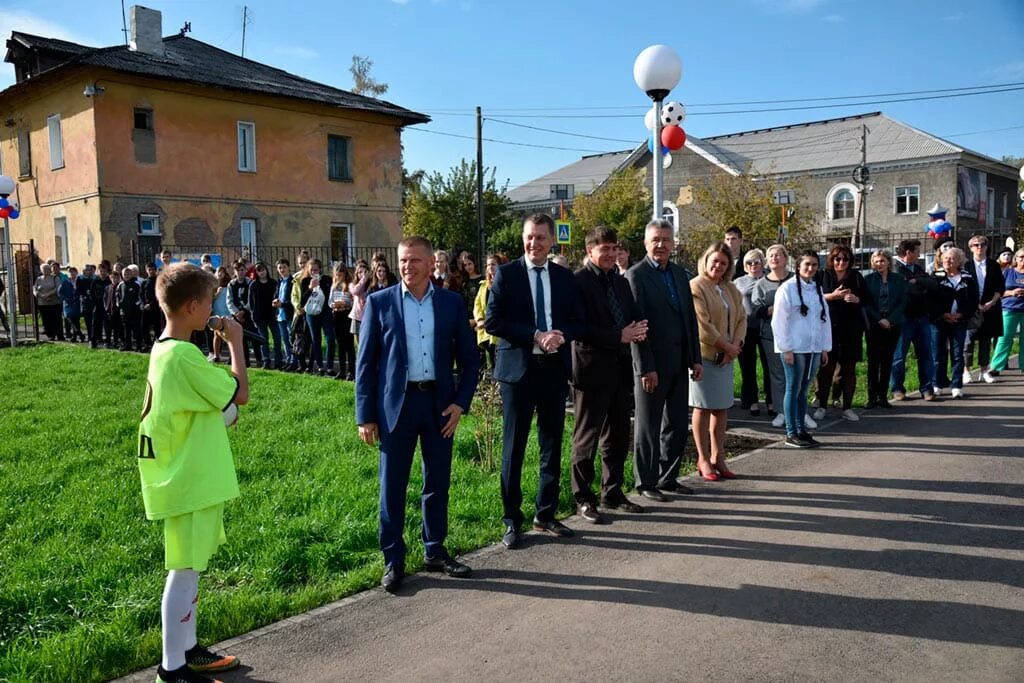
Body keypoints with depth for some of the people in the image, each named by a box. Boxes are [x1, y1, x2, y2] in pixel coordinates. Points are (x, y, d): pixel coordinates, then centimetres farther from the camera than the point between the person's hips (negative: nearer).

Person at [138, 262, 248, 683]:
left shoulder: (164, 350, 8)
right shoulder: (184, 355, -23)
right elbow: (240, 394, -18)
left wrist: (221, 414, 3)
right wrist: (235, 342, -9)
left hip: (188, 478, 10)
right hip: (192, 483, -10)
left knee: (189, 567, 18)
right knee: (184, 572, 0)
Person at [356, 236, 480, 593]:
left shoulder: (452, 302, 3)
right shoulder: (379, 302, -1)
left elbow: (469, 358, 7)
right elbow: (365, 362, 0)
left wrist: (460, 402, -4)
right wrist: (365, 415, -4)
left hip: (439, 402, 2)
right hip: (396, 403, -2)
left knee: (438, 483, 11)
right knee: (392, 485, 5)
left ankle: (435, 552, 27)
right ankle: (393, 560, 19)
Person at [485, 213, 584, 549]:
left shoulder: (566, 278, 9)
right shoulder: (506, 274, -1)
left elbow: (577, 322, 10)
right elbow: (492, 321, -8)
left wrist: (560, 335, -13)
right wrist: (536, 336, -16)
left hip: (555, 369, 4)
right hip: (518, 369, -4)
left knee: (552, 446, 11)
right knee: (513, 447, 3)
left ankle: (546, 514, 25)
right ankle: (512, 519, 14)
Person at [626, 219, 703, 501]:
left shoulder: (680, 274, 12)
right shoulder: (636, 275, -9)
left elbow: (690, 318, 14)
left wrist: (696, 358, 9)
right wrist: (646, 368, -17)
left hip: (679, 361, 7)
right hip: (652, 364, -7)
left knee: (677, 425, 13)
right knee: (648, 426, 5)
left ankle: (668, 477, 26)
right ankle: (646, 482, 16)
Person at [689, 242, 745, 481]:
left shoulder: (730, 289, 14)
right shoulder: (695, 287, -10)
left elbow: (741, 318, 12)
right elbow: (702, 326, -16)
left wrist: (736, 345, -5)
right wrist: (728, 347, -10)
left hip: (725, 356, 7)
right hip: (704, 354, -7)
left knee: (722, 407, 9)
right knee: (703, 408, 1)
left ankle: (718, 457, 18)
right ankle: (703, 459, 10)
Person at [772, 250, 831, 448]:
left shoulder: (817, 289, 13)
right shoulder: (788, 288, -7)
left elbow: (825, 318, 16)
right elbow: (779, 321, -10)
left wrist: (825, 348, 11)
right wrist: (786, 348, -13)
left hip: (813, 348, 6)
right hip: (794, 348, -6)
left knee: (803, 390, 11)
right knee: (793, 389, -1)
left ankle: (801, 430, 19)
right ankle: (791, 434, 5)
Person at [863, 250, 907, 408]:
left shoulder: (898, 279, 7)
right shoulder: (868, 279, 3)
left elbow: (903, 302, 3)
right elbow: (866, 304, 1)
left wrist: (890, 320, -8)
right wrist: (879, 319, -10)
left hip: (893, 325, 1)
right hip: (874, 325, -1)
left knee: (887, 360, 4)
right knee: (873, 360, -3)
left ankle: (883, 396, 10)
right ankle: (872, 397, 2)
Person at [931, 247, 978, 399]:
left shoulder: (968, 279, 5)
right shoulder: (936, 277, 1)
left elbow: (974, 301, 3)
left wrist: (961, 315, -10)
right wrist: (943, 314, -13)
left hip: (959, 322, 1)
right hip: (939, 322, -1)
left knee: (958, 355, 3)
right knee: (938, 354, 3)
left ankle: (956, 386, 8)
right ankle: (938, 385, 13)